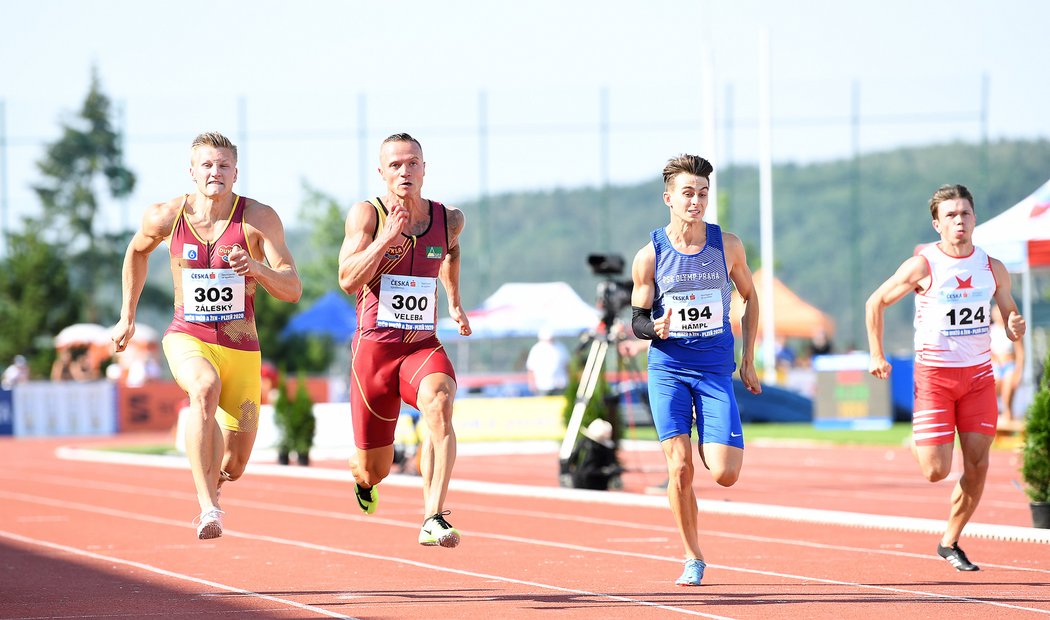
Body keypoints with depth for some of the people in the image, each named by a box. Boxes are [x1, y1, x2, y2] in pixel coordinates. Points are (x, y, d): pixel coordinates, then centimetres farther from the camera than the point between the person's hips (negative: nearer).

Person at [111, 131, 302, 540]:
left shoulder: (259, 219, -9)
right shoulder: (166, 217, -4)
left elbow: (292, 290, -12)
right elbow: (138, 250, 19)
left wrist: (256, 268, -32)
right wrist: (127, 316, 20)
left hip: (240, 348, 1)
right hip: (188, 338, -1)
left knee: (232, 468, 5)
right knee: (205, 388, -38)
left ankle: (209, 485, 46)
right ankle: (208, 508, -39)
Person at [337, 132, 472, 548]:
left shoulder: (449, 220, 4)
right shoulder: (367, 215, -6)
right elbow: (348, 280, -18)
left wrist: (455, 303, 27)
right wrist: (388, 237, -24)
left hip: (423, 345, 1)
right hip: (374, 345, -1)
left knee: (438, 403, -35)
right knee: (375, 470, 7)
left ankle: (433, 518, -40)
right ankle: (361, 475, 48)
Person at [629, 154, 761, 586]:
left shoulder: (727, 245, -1)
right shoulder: (649, 256, -4)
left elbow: (750, 297, 14)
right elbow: (637, 320, 4)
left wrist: (748, 362, 11)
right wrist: (656, 328, -20)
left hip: (716, 371, 1)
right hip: (667, 369, -1)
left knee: (725, 473, -11)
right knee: (680, 469, -8)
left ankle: (710, 444, 26)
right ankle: (693, 559, 9)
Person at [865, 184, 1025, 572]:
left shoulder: (992, 269, 2)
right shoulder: (922, 267, -9)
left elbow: (1010, 314, 14)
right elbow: (875, 303, 2)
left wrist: (1016, 327, -10)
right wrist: (876, 356, -3)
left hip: (979, 374, 3)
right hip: (935, 374, -3)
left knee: (977, 466, -3)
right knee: (936, 471, -9)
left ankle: (950, 542, 15)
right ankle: (918, 444, 28)